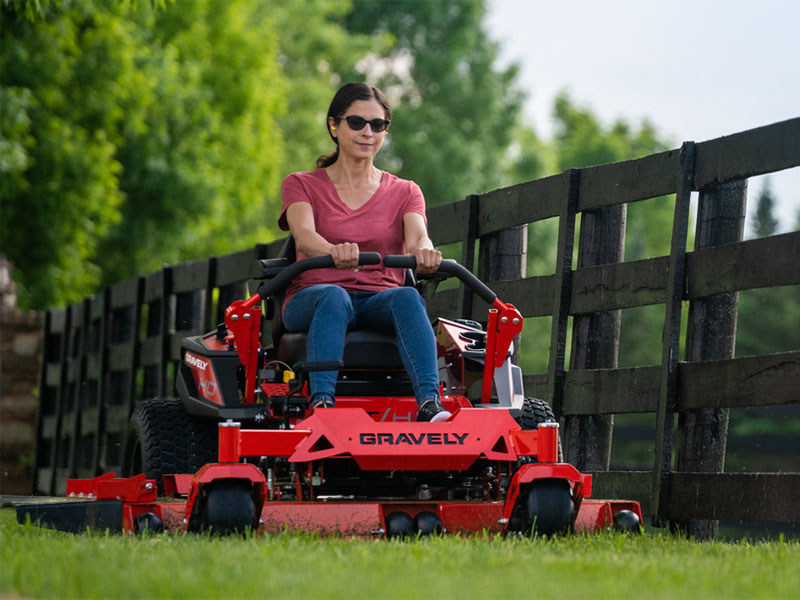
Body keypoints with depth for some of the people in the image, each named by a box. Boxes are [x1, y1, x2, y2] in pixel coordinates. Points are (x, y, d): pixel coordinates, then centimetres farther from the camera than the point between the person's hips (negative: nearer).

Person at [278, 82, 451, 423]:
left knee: (407, 297, -34)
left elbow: (417, 238, -7)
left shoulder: (404, 193, 16)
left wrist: (424, 252, -35)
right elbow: (304, 236, -12)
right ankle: (321, 404, -57)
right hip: (310, 301, -1)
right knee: (334, 296, -37)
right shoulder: (301, 185, 11)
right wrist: (335, 252, -37)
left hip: (380, 304, 1)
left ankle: (429, 404, -54)